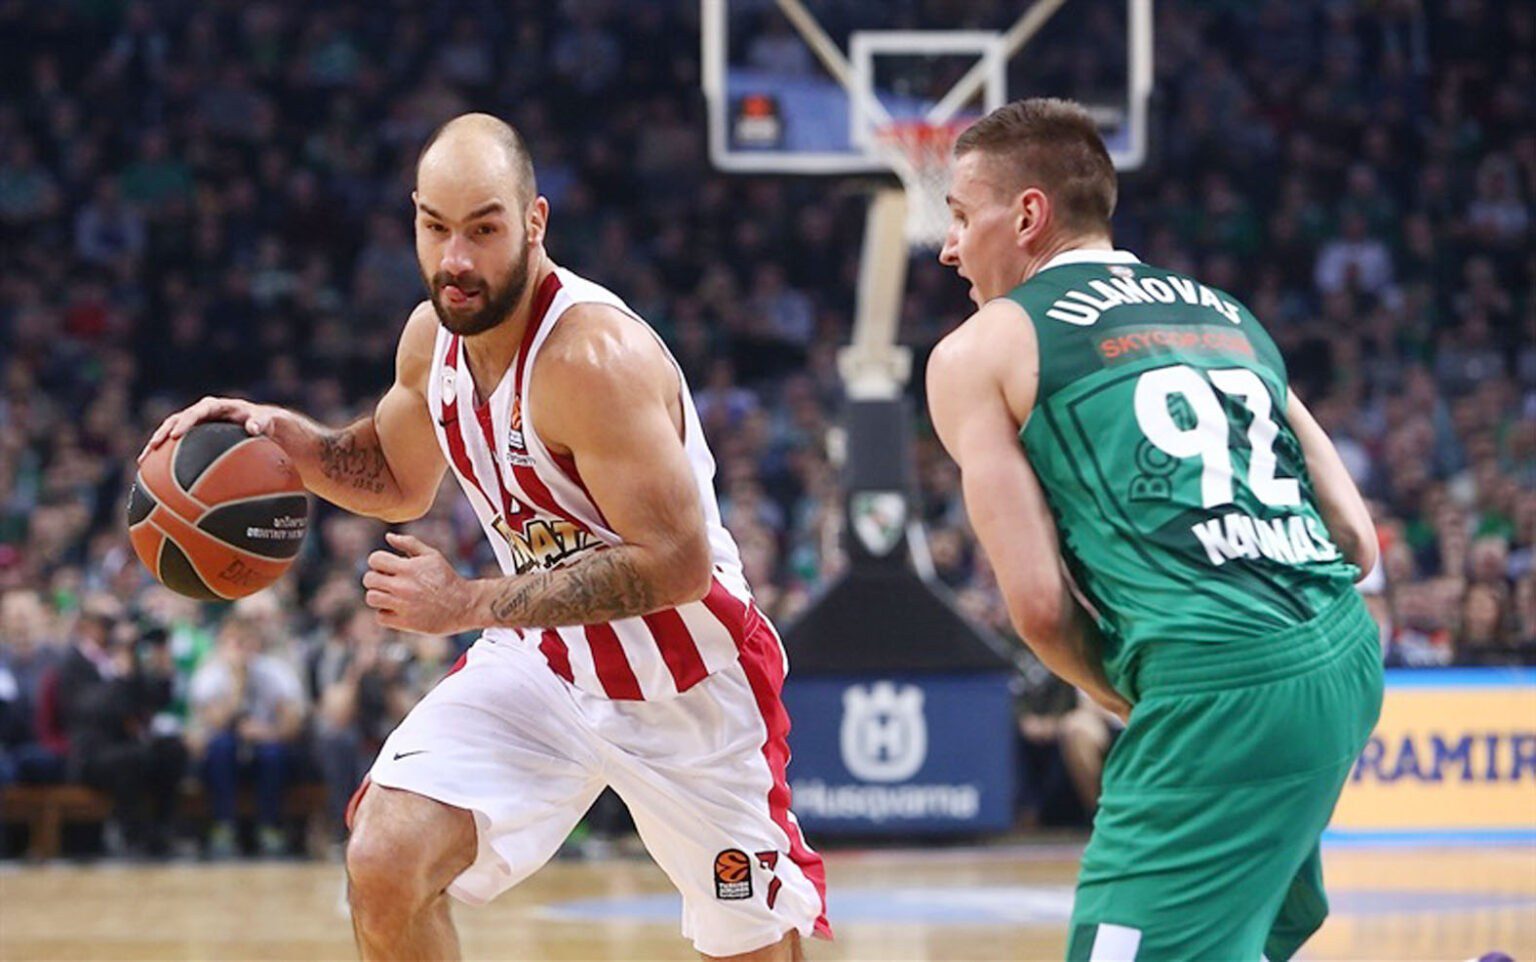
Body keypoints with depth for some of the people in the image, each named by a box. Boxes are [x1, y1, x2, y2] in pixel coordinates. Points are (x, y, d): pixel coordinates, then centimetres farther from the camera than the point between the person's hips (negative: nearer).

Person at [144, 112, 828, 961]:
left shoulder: (593, 353, -29)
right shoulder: (432, 335, -5)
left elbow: (678, 564, -32)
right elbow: (401, 479, 16)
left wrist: (469, 603, -30)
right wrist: (284, 437, -4)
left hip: (687, 683, -5)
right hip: (542, 661, 5)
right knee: (383, 865, -15)